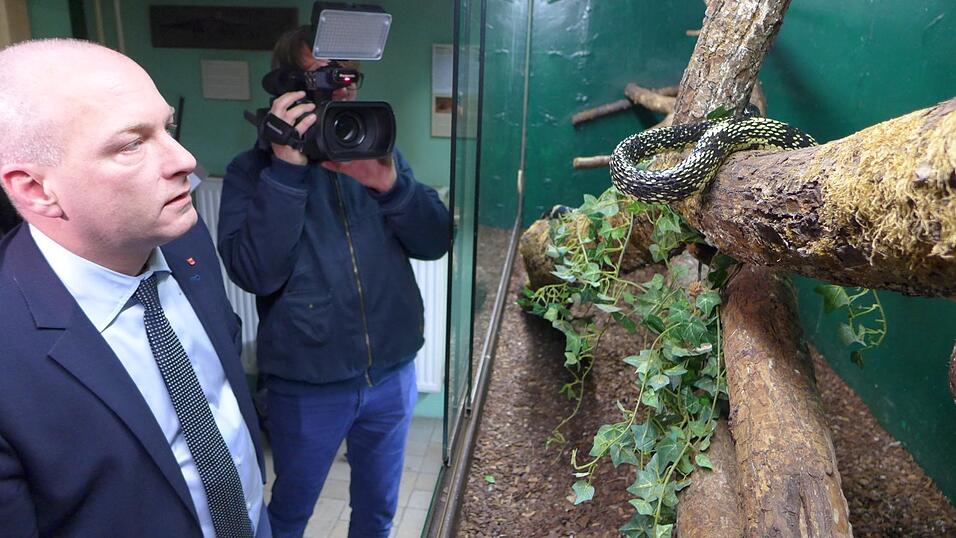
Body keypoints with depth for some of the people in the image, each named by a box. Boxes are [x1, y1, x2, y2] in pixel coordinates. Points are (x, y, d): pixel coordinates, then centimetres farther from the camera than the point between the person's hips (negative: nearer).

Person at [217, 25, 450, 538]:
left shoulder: (378, 154, 2)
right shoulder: (253, 169, -8)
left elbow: (434, 242, -6)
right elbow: (255, 273, -20)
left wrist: (389, 183, -23)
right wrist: (286, 169, -26)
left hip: (391, 375, 3)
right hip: (306, 385, -2)